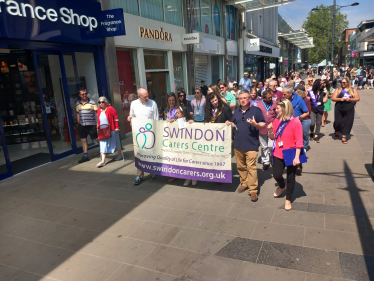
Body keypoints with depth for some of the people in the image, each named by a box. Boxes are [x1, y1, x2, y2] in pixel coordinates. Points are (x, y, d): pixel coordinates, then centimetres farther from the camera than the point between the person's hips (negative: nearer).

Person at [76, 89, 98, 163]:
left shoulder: (92, 102, -6)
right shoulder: (77, 104, 10)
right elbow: (78, 113, 19)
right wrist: (79, 123, 15)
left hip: (91, 124, -5)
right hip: (82, 125, 5)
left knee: (96, 139, 1)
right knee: (83, 140, 7)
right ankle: (85, 156, 16)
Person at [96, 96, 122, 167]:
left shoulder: (110, 108, -10)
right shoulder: (99, 110, 8)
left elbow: (116, 118, -12)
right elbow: (99, 120, 17)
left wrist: (117, 127, -14)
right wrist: (98, 128, 12)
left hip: (111, 130, -5)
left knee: (115, 142, 11)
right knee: (103, 145, -2)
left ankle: (120, 155, 32)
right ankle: (103, 161, -3)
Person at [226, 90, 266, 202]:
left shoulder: (256, 110, -1)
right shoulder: (237, 111, 15)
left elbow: (263, 125, -2)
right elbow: (234, 124, 26)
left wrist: (256, 124, -22)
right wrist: (229, 123, 3)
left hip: (251, 145, -5)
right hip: (238, 144, 6)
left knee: (251, 167, -8)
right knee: (240, 166, 14)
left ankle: (253, 190, -2)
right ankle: (244, 183, 31)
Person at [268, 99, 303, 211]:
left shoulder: (295, 122, -14)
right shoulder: (276, 121, 1)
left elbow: (299, 141, -14)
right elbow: (273, 137, 9)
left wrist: (297, 157, -17)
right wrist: (270, 130, -12)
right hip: (278, 154, 4)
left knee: (290, 178, 8)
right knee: (276, 175, 2)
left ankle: (288, 200, 26)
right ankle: (282, 186, 37)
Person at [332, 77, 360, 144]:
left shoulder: (353, 90, 8)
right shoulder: (338, 90, 6)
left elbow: (358, 98, 4)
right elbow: (333, 98, 0)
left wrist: (350, 99, -13)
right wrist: (340, 99, -17)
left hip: (349, 109, 1)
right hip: (339, 109, -1)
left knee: (347, 122, -2)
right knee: (338, 122, -1)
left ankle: (344, 137, 7)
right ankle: (337, 133, 28)